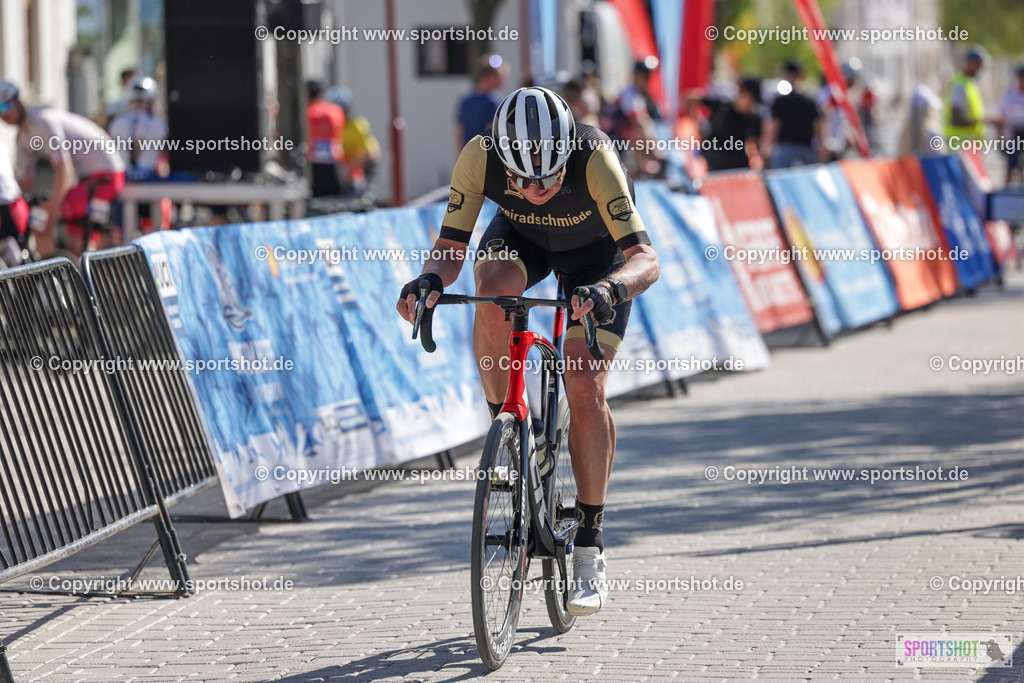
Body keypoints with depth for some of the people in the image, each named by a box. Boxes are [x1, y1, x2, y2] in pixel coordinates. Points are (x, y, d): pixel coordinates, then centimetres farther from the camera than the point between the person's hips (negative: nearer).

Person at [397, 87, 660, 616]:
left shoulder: (594, 159, -40)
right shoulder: (480, 158, -33)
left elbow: (645, 259, -44)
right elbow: (449, 248, -25)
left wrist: (610, 289, -65)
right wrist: (429, 281, -47)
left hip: (595, 250, -2)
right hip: (519, 236, 2)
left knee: (584, 388, -16)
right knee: (492, 295, -35)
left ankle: (589, 552, -5)